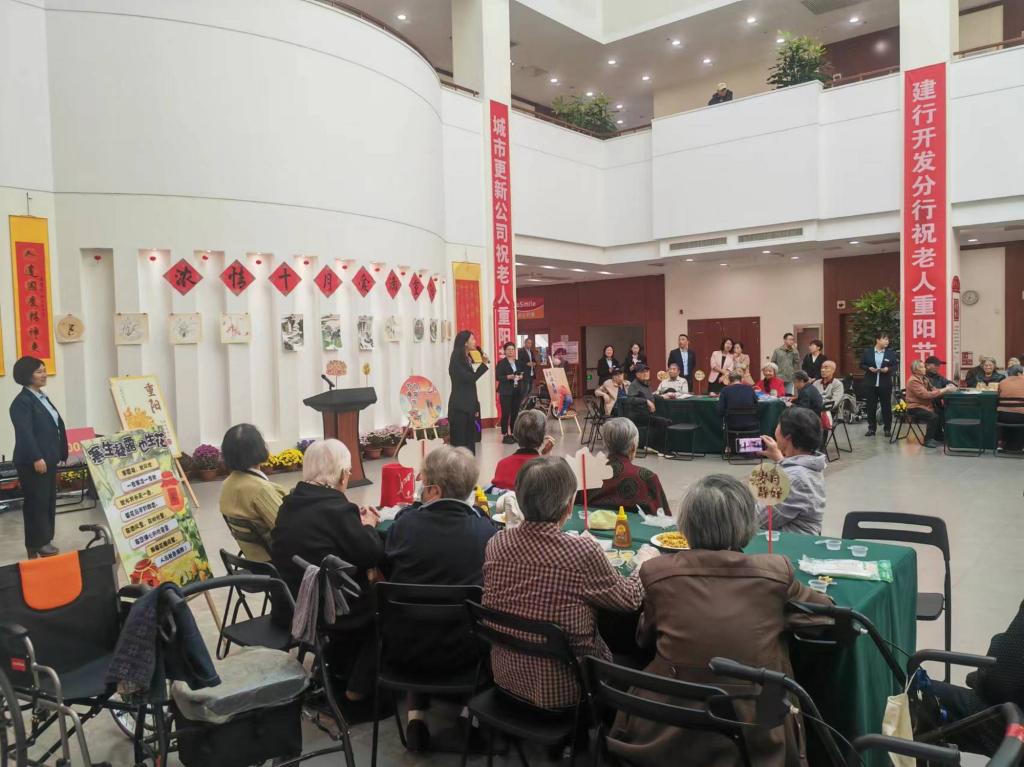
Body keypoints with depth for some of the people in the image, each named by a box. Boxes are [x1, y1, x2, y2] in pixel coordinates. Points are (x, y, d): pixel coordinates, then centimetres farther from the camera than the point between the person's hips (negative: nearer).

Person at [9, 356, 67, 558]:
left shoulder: (43, 398, 16)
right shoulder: (22, 401, -12)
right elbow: (25, 433, -21)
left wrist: (60, 454, 17)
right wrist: (36, 458, -25)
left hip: (48, 459, 9)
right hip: (33, 462, -9)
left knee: (49, 501, 12)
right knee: (36, 503, -1)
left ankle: (44, 541, 21)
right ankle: (36, 546, 7)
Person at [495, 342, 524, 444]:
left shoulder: (518, 362, 16)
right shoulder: (501, 363, -3)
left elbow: (522, 374, 19)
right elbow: (498, 377, -10)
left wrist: (520, 377, -4)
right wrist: (508, 377, -23)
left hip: (517, 391, 6)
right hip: (506, 392, -6)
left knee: (515, 413, 7)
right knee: (506, 413, -7)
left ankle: (513, 434, 16)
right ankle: (505, 436, -4)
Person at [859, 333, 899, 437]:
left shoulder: (890, 354, 3)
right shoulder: (867, 352, 2)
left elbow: (895, 366, 4)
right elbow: (861, 365, 4)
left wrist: (888, 369, -15)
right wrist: (869, 368, -14)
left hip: (885, 384, 0)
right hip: (870, 384, 0)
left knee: (886, 407, 4)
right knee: (871, 407, 4)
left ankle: (887, 429, 13)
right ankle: (872, 428, 14)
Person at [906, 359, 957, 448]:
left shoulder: (924, 379, 13)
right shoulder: (913, 381, -16)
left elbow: (933, 390, 4)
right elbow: (926, 394, -25)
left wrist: (947, 388, -13)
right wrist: (944, 390, -23)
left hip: (924, 405, 8)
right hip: (915, 408, -8)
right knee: (933, 416, -27)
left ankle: (937, 437, 3)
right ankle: (928, 440, -13)